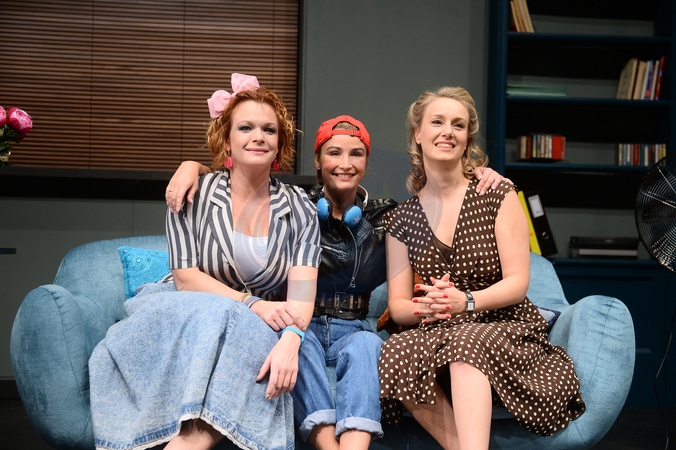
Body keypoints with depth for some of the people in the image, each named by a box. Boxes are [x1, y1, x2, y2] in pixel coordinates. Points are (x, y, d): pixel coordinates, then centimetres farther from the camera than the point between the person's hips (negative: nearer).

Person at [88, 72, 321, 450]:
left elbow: (302, 289, -10)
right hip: (183, 315, -1)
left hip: (259, 329, 1)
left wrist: (290, 340, -31)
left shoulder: (299, 208, 4)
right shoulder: (194, 194, 1)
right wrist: (252, 304, -21)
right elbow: (186, 276, -6)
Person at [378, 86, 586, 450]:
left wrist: (466, 301, -23)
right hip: (437, 335, 3)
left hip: (505, 328, -2)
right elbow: (397, 304, 6)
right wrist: (425, 306, -18)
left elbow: (517, 282, -4)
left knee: (464, 344, -37)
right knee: (396, 353, -31)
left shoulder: (498, 197, 1)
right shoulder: (401, 219, 9)